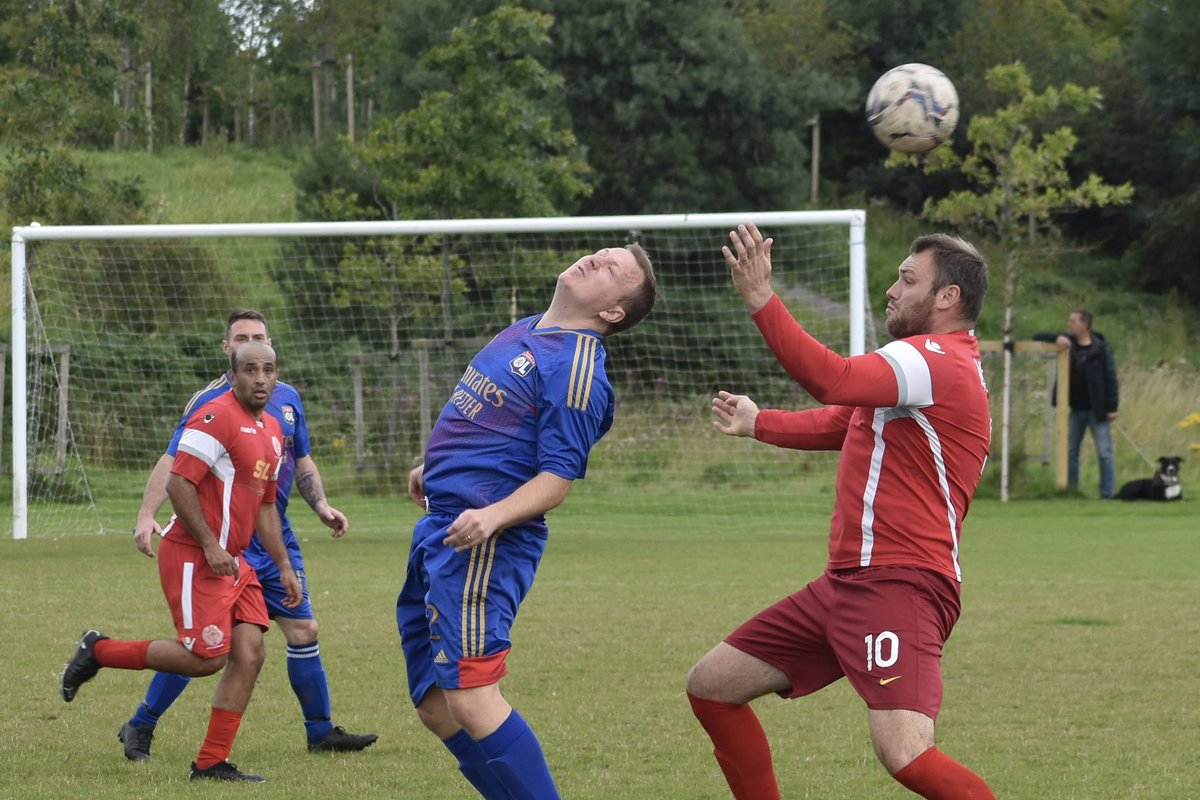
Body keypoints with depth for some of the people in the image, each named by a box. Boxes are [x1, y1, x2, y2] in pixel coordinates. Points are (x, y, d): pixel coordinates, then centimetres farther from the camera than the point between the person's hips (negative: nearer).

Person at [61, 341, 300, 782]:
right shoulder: (217, 417, -14)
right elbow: (178, 483, -19)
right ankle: (99, 650, 6)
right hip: (193, 558, -9)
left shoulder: (272, 431, 16)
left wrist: (284, 567, 20)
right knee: (207, 657, -12)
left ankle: (212, 762, 4)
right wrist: (210, 546, -21)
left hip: (232, 560, 9)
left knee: (249, 653, -2)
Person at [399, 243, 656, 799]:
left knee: (469, 699, -19)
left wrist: (492, 516, -32)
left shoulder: (577, 369, -14)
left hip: (481, 544, -10)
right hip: (437, 530, 10)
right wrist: (431, 468, 38)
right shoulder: (524, 332, 15)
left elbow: (557, 478, -18)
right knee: (436, 707, 9)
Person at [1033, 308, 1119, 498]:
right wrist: (1056, 338, -15)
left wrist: (1112, 407, -14)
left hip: (1097, 410, -5)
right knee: (1070, 451, 8)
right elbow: (1037, 338, 5)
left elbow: (1111, 378, -8)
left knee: (1104, 453, -3)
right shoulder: (1068, 343, 6)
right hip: (1076, 409, 5)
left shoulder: (1100, 348, -7)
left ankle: (1107, 494, -1)